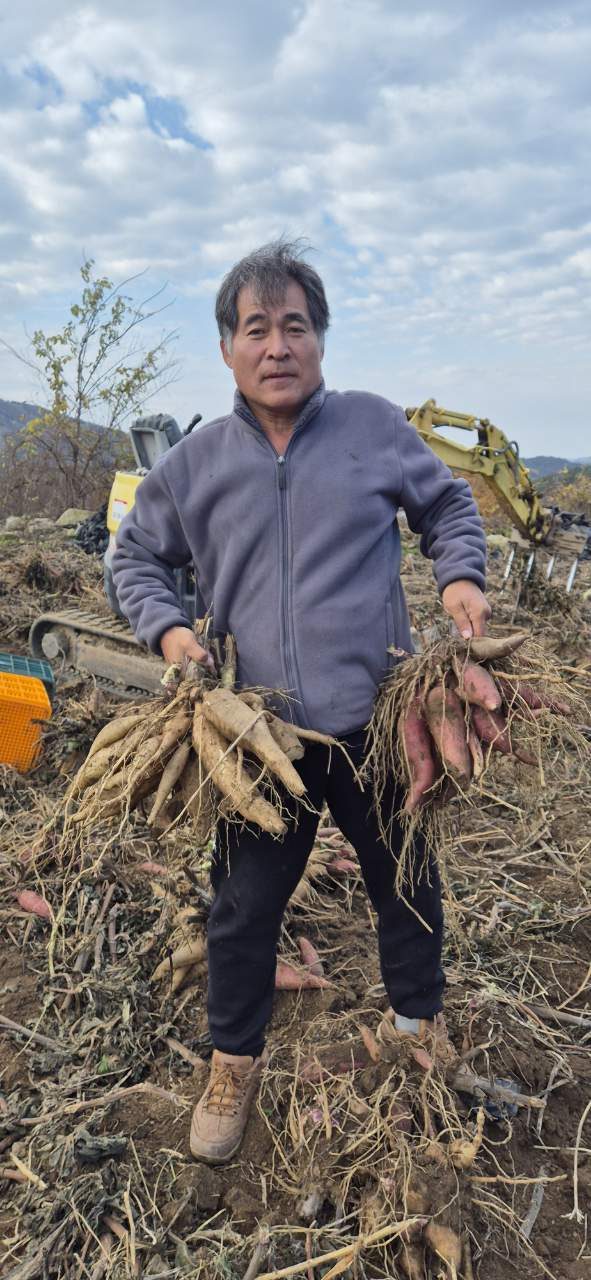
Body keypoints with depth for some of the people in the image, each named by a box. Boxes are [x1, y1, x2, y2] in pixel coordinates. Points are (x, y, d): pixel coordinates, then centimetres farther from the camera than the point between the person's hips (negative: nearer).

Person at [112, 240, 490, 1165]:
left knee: (408, 890, 19)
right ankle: (235, 1062, 39)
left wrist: (461, 576, -7)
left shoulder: (375, 426, -1)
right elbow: (137, 559, 13)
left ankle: (419, 1023, 48)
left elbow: (448, 506, 12)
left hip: (378, 723, 0)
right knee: (243, 911, 13)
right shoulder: (194, 464, 2)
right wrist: (167, 629, -5)